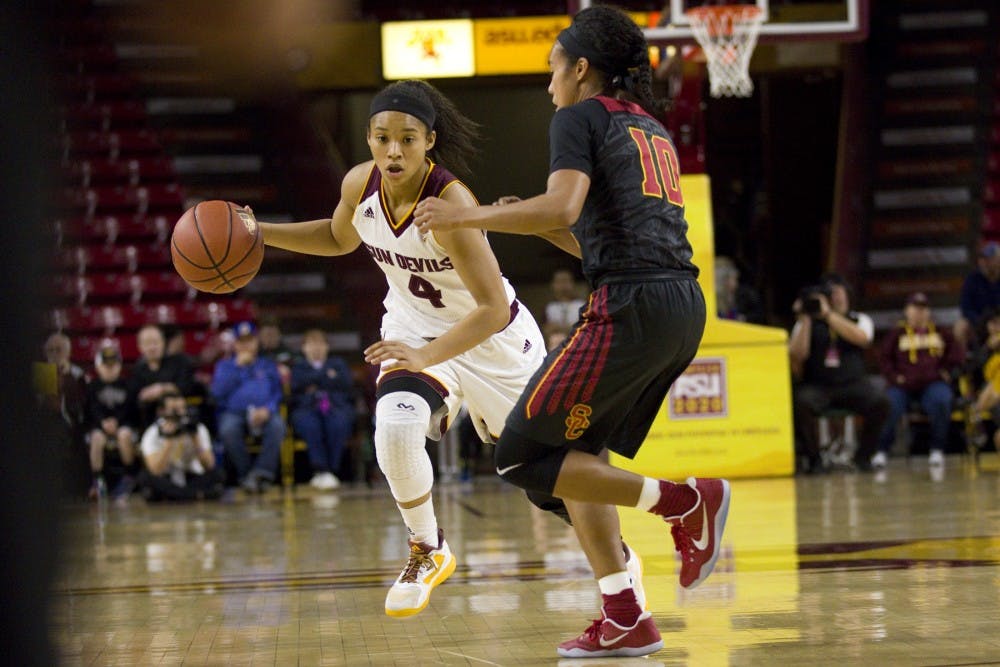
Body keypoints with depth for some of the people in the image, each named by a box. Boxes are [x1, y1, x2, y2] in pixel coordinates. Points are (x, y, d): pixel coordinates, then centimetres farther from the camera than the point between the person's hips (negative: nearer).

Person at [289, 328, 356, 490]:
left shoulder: (338, 364, 28)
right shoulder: (298, 366, 27)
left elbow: (346, 383, 6)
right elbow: (296, 384, 2)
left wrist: (315, 383, 1)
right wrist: (327, 376, 2)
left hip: (337, 407, 0)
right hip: (307, 409, 0)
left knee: (338, 422, -37)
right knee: (310, 423, -38)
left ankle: (332, 469, -38)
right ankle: (321, 470, -44)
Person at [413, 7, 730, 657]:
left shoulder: (581, 117, 2)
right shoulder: (652, 128, 27)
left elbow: (563, 208, -15)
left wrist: (465, 217, -6)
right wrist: (532, 223, 33)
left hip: (632, 306, -9)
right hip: (685, 306, 9)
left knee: (522, 457, -2)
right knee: (574, 451, 17)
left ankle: (683, 501, -8)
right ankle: (625, 617, 10)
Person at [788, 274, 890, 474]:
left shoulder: (860, 320, 11)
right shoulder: (807, 323, 10)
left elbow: (861, 338, -14)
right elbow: (797, 356, -5)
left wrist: (828, 314, -16)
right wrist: (805, 320, -10)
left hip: (852, 384, 1)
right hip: (816, 386, -1)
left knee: (880, 402, -28)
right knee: (802, 403, -34)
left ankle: (863, 456, -6)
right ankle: (812, 458, -12)